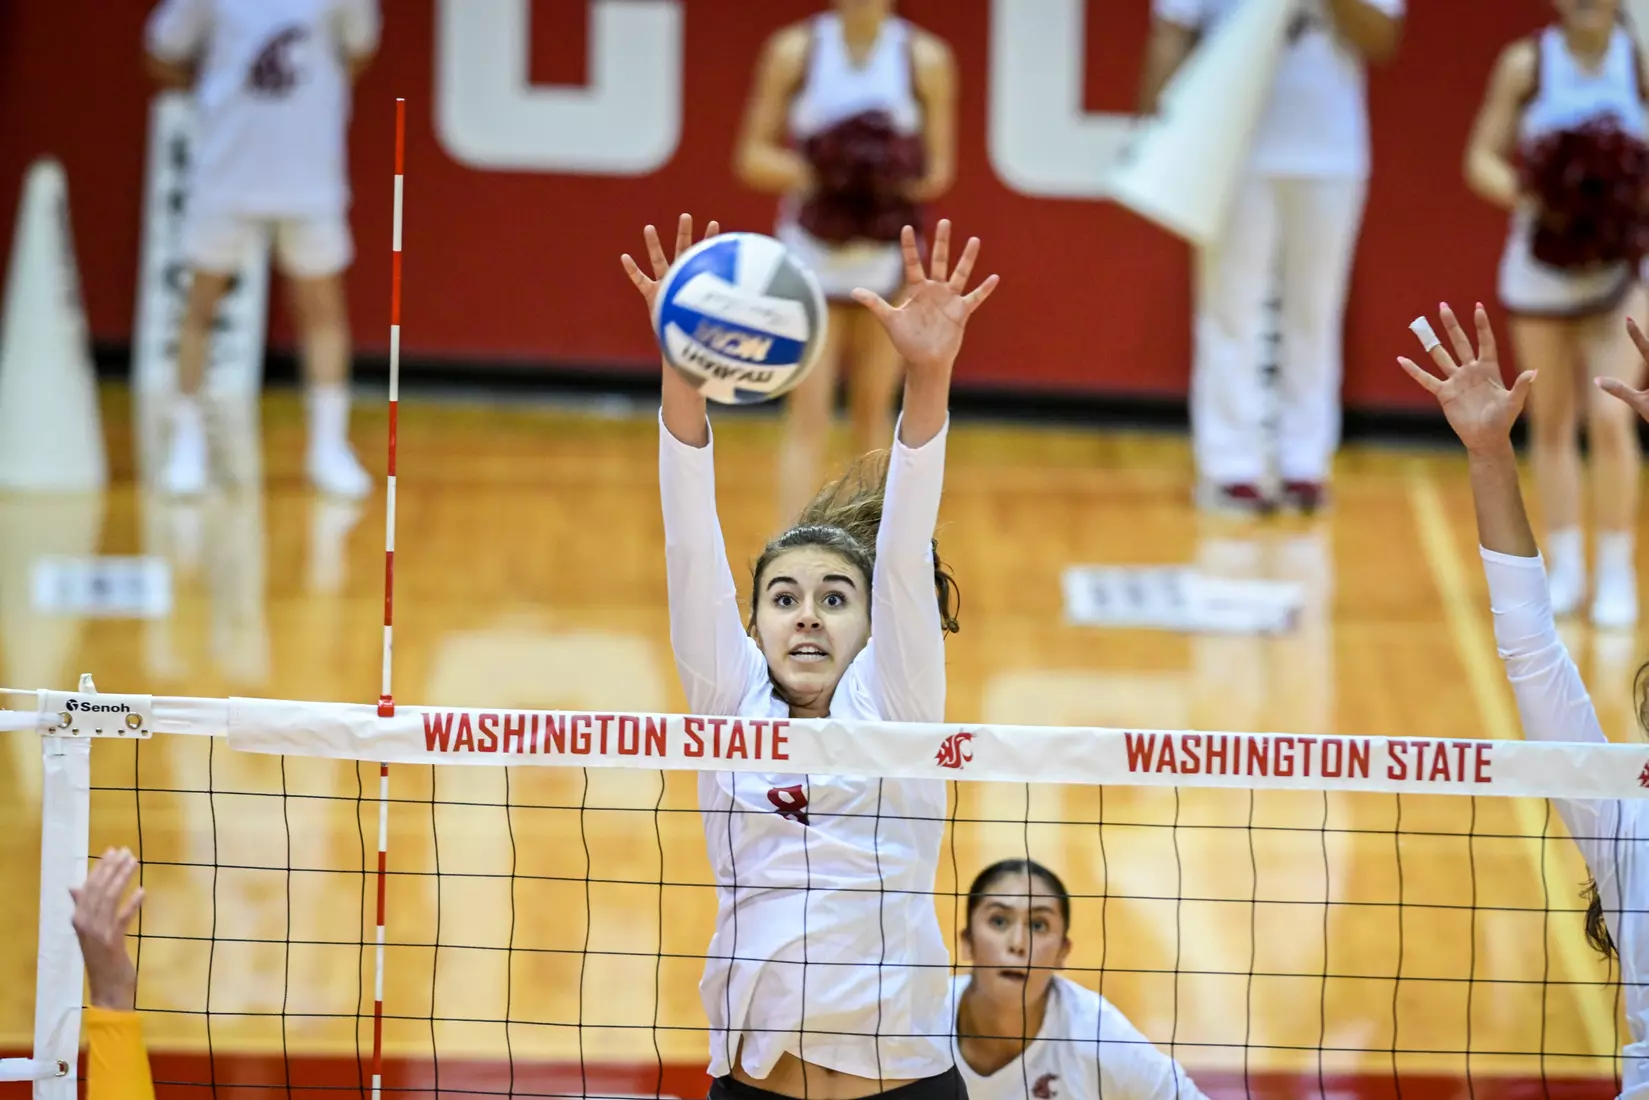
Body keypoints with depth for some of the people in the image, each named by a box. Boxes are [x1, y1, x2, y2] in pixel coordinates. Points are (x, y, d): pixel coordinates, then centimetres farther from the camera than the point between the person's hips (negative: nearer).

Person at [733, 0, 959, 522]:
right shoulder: (795, 49, -5)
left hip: (887, 258, 1)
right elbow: (752, 156, -2)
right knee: (808, 416, -8)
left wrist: (902, 180, -21)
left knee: (874, 410, 12)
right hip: (812, 253, -1)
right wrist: (808, 172, -21)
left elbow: (937, 167, 1)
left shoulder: (925, 58, -5)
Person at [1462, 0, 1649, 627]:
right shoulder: (1527, 64, -5)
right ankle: (1565, 568, 20)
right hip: (1541, 261, 1)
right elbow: (1482, 159, -3)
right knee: (1551, 422, 9)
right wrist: (1526, 194, -21)